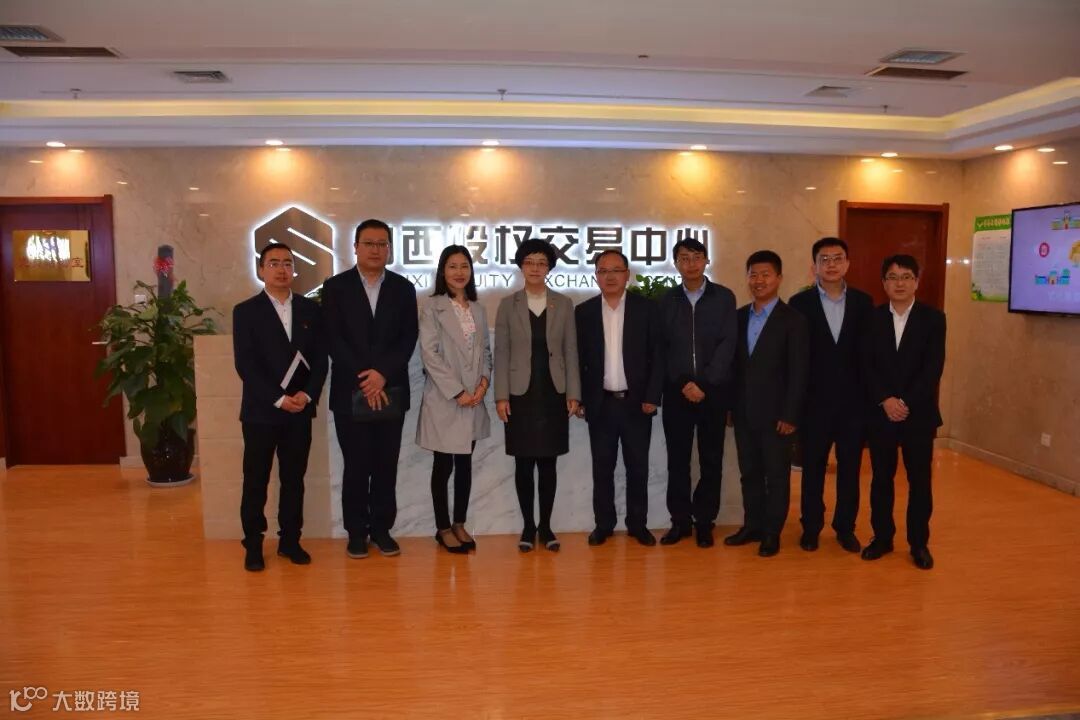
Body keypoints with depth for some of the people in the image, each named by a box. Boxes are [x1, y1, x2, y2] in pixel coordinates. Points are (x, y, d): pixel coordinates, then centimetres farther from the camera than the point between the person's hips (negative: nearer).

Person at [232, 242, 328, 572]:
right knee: (255, 481, 6)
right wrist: (279, 399, -15)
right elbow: (245, 365, -8)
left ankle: (290, 540, 21)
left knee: (294, 479, 10)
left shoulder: (310, 309, 7)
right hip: (261, 410, -2)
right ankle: (253, 545, 18)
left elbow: (321, 357, 4)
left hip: (301, 410, 3)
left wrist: (308, 394, -11)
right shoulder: (245, 311, -1)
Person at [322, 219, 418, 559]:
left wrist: (383, 374, -14)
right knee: (356, 466, 5)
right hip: (350, 392, -1)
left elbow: (408, 338, 0)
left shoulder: (403, 288, 7)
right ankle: (357, 531, 18)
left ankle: (382, 528, 20)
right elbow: (334, 340, -5)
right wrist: (363, 378, -14)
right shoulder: (335, 287, 3)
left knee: (386, 466, 7)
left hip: (391, 392, 2)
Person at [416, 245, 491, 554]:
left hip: (473, 400, 5)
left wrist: (484, 381, -6)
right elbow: (429, 353, -13)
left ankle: (459, 524, 23)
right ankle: (443, 528, 17)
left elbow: (485, 350, 13)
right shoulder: (432, 308, -5)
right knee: (443, 465, 4)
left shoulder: (478, 310, 11)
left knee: (465, 464, 11)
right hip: (444, 400, -5)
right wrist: (457, 392, -16)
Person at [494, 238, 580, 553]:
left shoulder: (564, 304, 5)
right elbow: (501, 353, 0)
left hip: (553, 393, 1)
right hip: (520, 393, -1)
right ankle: (528, 526, 16)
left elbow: (571, 351, 4)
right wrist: (501, 395, -6)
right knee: (524, 463, 4)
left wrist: (573, 393, -1)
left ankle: (546, 526, 17)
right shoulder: (508, 304, 3)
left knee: (548, 462, 6)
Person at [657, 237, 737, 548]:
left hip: (714, 391, -1)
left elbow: (727, 345, -5)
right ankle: (680, 520, 15)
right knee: (677, 459, 4)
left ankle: (704, 522, 16)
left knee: (711, 459, 5)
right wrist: (683, 384, -9)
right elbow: (664, 348, 3)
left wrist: (704, 384, -12)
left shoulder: (724, 297, 3)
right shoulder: (667, 300, 7)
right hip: (676, 391, 1)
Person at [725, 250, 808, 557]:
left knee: (776, 475, 7)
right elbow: (734, 363, 9)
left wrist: (790, 415, -13)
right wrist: (731, 403, 4)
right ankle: (752, 525, 26)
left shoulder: (793, 319, -6)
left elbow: (798, 372, -9)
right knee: (749, 472, 13)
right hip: (743, 411, 5)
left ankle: (772, 532, 18)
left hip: (775, 412, -4)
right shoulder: (738, 317, 8)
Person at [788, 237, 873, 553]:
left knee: (850, 467, 10)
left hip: (853, 400, 2)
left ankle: (846, 528, 25)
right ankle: (811, 527, 23)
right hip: (815, 400, -2)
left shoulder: (863, 302, 4)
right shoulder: (800, 303, -3)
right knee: (813, 467, 9)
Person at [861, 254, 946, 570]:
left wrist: (907, 403, -16)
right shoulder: (872, 317, 3)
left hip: (919, 413, -1)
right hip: (880, 412, 1)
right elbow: (866, 366, -2)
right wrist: (885, 400, -15)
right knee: (881, 478, 8)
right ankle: (882, 537, 21)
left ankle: (919, 543, 19)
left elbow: (934, 368, -7)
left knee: (919, 480, 6)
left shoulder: (933, 318, 1)